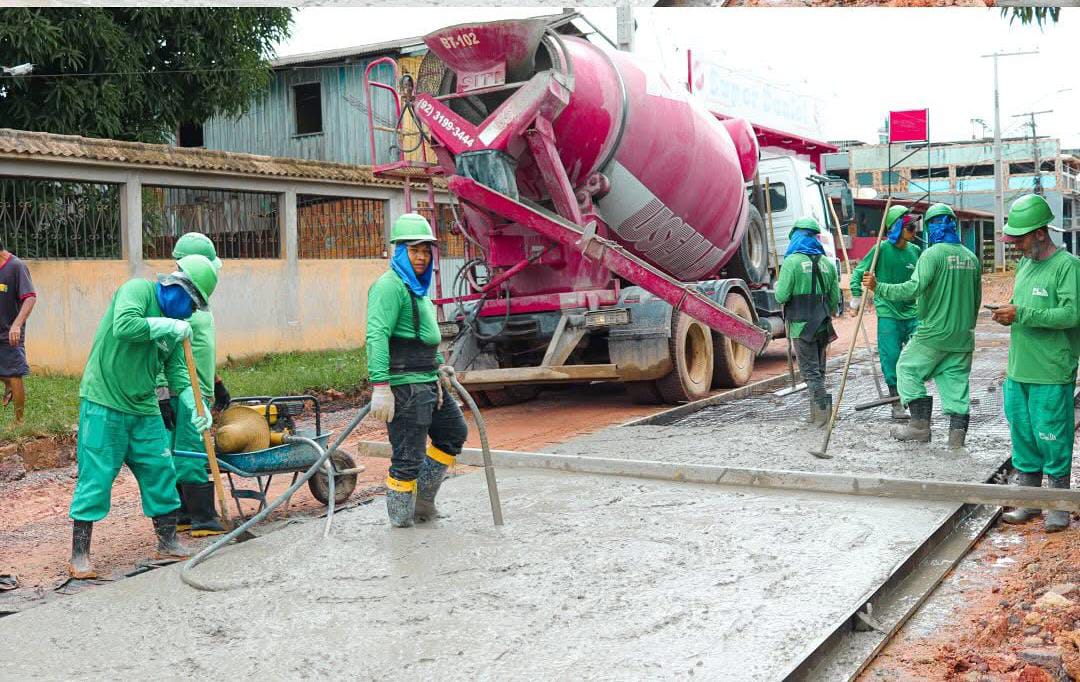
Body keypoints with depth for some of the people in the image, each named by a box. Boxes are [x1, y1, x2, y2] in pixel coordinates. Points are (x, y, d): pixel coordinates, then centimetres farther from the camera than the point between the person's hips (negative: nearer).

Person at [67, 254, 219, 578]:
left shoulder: (173, 322, 11)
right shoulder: (138, 290, -10)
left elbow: (177, 371, 10)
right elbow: (124, 325, -30)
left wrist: (195, 405, -3)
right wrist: (168, 326, -21)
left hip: (144, 410, 8)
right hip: (104, 405, -7)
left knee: (160, 473, 10)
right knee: (95, 478, -3)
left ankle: (167, 540, 24)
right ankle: (79, 554, 7)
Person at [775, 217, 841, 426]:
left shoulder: (792, 261, -11)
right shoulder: (827, 263, 6)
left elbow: (781, 296, -13)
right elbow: (835, 298, 8)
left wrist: (778, 288, 9)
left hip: (801, 326, -5)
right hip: (823, 326, 5)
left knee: (810, 370, -2)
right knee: (818, 368, 14)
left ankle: (823, 406, -15)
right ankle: (816, 413, 18)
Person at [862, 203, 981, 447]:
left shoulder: (932, 254, -12)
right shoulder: (971, 258, 10)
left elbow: (915, 288, -23)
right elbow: (976, 299, 16)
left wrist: (879, 288, -20)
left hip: (934, 331, -6)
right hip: (963, 335, 6)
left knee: (908, 370, 8)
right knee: (956, 379, 9)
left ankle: (920, 425, 3)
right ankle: (957, 431, 1)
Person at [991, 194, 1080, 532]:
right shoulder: (1024, 264, 13)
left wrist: (1021, 314, -20)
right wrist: (1008, 314, 2)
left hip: (1051, 376, -7)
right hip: (1018, 372, 7)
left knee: (1052, 440, 1)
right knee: (1022, 436, 13)